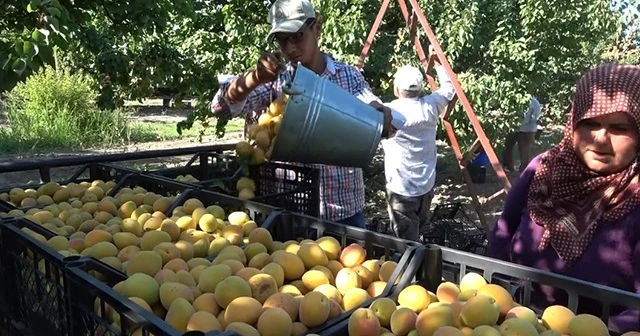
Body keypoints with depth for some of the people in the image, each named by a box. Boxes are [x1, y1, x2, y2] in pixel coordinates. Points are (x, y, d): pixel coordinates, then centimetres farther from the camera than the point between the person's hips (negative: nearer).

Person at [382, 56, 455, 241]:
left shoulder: (389, 112, -18)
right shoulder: (430, 106, -2)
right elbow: (449, 88, 16)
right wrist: (437, 63, 27)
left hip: (401, 190, -6)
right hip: (427, 186, 6)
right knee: (417, 234, 24)